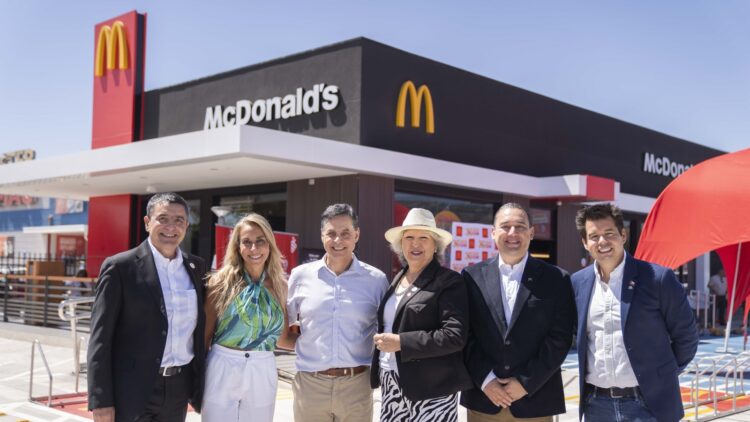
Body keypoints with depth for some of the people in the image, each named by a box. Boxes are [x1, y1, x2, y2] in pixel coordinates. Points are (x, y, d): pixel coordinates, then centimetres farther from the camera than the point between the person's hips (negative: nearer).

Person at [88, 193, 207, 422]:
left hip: (178, 389, 5)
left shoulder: (196, 267, 8)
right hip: (131, 391, -4)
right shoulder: (119, 267, -7)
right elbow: (100, 339, -8)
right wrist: (100, 401, -12)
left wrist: (200, 387, 10)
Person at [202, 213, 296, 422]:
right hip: (222, 371, -2)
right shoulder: (221, 282, -4)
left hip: (262, 374, 2)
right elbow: (205, 335, 1)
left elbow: (283, 338, 11)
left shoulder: (279, 286, 4)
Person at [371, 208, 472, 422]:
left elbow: (455, 335, -19)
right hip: (392, 384, 6)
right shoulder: (397, 279, 13)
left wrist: (400, 342, -19)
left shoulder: (449, 281, -9)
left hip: (430, 390, -6)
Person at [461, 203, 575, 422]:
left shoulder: (556, 279, 1)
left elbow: (560, 337, -4)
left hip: (534, 399, -1)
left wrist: (526, 383, -10)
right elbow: (465, 335, 1)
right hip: (483, 397, 1)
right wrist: (485, 379, -9)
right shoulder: (472, 276, 4)